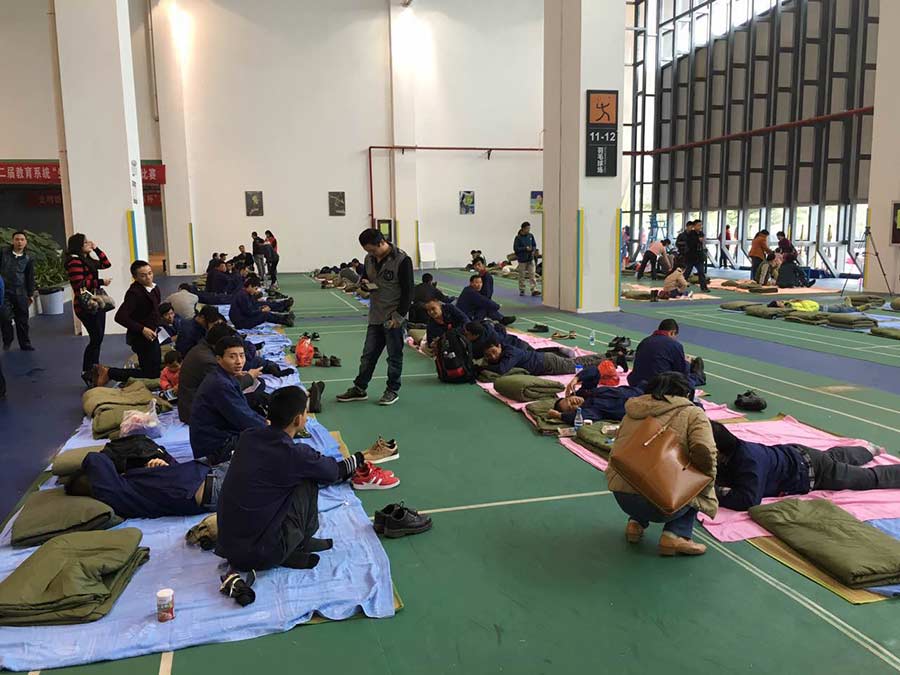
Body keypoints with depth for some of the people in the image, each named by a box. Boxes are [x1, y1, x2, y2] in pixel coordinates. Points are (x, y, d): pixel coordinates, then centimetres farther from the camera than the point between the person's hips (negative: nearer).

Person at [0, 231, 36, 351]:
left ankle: (25, 344, 16)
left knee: (22, 320, 5)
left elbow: (30, 277, 7)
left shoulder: (28, 258, 4)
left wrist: (31, 294, 5)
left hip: (21, 293, 1)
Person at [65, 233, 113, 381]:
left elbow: (106, 264, 21)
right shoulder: (74, 261, -13)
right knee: (95, 338, -8)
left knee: (98, 338, 13)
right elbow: (80, 284, -20)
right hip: (85, 305, -9)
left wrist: (96, 249, 12)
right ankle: (87, 373, 1)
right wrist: (101, 282, -16)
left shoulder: (88, 259, 13)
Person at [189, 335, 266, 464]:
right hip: (215, 449, -10)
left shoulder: (227, 378, 7)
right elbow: (244, 419, -22)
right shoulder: (220, 385, -23)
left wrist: (266, 422, 2)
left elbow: (245, 410, 14)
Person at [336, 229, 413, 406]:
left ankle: (393, 390, 19)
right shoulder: (369, 258, 7)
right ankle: (359, 389, 22)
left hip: (393, 318, -6)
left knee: (394, 356, 6)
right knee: (368, 355, 12)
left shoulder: (402, 260, -14)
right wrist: (365, 284, -3)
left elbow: (408, 292, -13)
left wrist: (398, 316, -16)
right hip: (375, 317, 6)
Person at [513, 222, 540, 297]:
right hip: (522, 259, -3)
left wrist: (533, 250, -7)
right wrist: (525, 248, -19)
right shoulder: (518, 237, -9)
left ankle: (534, 290, -6)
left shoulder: (531, 236, 3)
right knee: (522, 276, 6)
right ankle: (522, 290, 17)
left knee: (532, 275, -3)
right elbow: (515, 248, -12)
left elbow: (534, 245, 13)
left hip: (530, 259, 3)